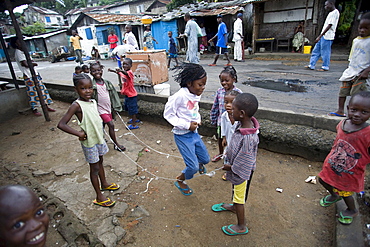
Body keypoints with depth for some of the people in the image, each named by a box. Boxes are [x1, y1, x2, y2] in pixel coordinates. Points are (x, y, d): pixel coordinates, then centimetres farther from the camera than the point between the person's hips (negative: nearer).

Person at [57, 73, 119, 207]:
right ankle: (99, 197, 20)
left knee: (100, 162, 23)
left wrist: (101, 133, 12)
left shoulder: (93, 102, 2)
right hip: (89, 142, -7)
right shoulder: (76, 105, -20)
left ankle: (104, 184, 46)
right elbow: (61, 124, -24)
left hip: (99, 138, 7)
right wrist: (78, 133, -27)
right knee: (94, 168, 5)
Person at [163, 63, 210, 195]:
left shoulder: (196, 95, 0)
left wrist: (198, 120, -3)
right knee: (193, 167, -3)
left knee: (205, 159, 19)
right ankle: (180, 181, 27)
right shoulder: (180, 96, -24)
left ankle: (199, 162, 57)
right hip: (182, 136, -7)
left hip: (194, 132, 7)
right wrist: (187, 125, -22)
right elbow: (168, 114, -18)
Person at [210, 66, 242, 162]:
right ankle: (220, 153, 48)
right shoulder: (219, 91, -6)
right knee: (220, 137, 22)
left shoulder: (238, 93, -17)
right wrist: (213, 120, 9)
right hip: (221, 120, 4)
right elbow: (215, 107, 4)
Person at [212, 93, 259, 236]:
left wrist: (228, 167, -16)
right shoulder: (243, 125, -13)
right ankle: (233, 206, 62)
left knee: (239, 198, 15)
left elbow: (241, 166, -30)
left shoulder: (249, 138, -40)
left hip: (241, 173, -8)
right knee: (235, 191, 33)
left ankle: (241, 227, 39)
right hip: (236, 168, 8)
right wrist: (228, 153, 1)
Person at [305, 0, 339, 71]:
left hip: (327, 37, -10)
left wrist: (320, 36, -22)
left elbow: (329, 26, -19)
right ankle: (311, 65, 12)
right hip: (323, 36, 10)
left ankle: (325, 67, 4)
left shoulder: (335, 13, -11)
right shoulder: (331, 13, 19)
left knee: (325, 52, -4)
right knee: (316, 50, 9)